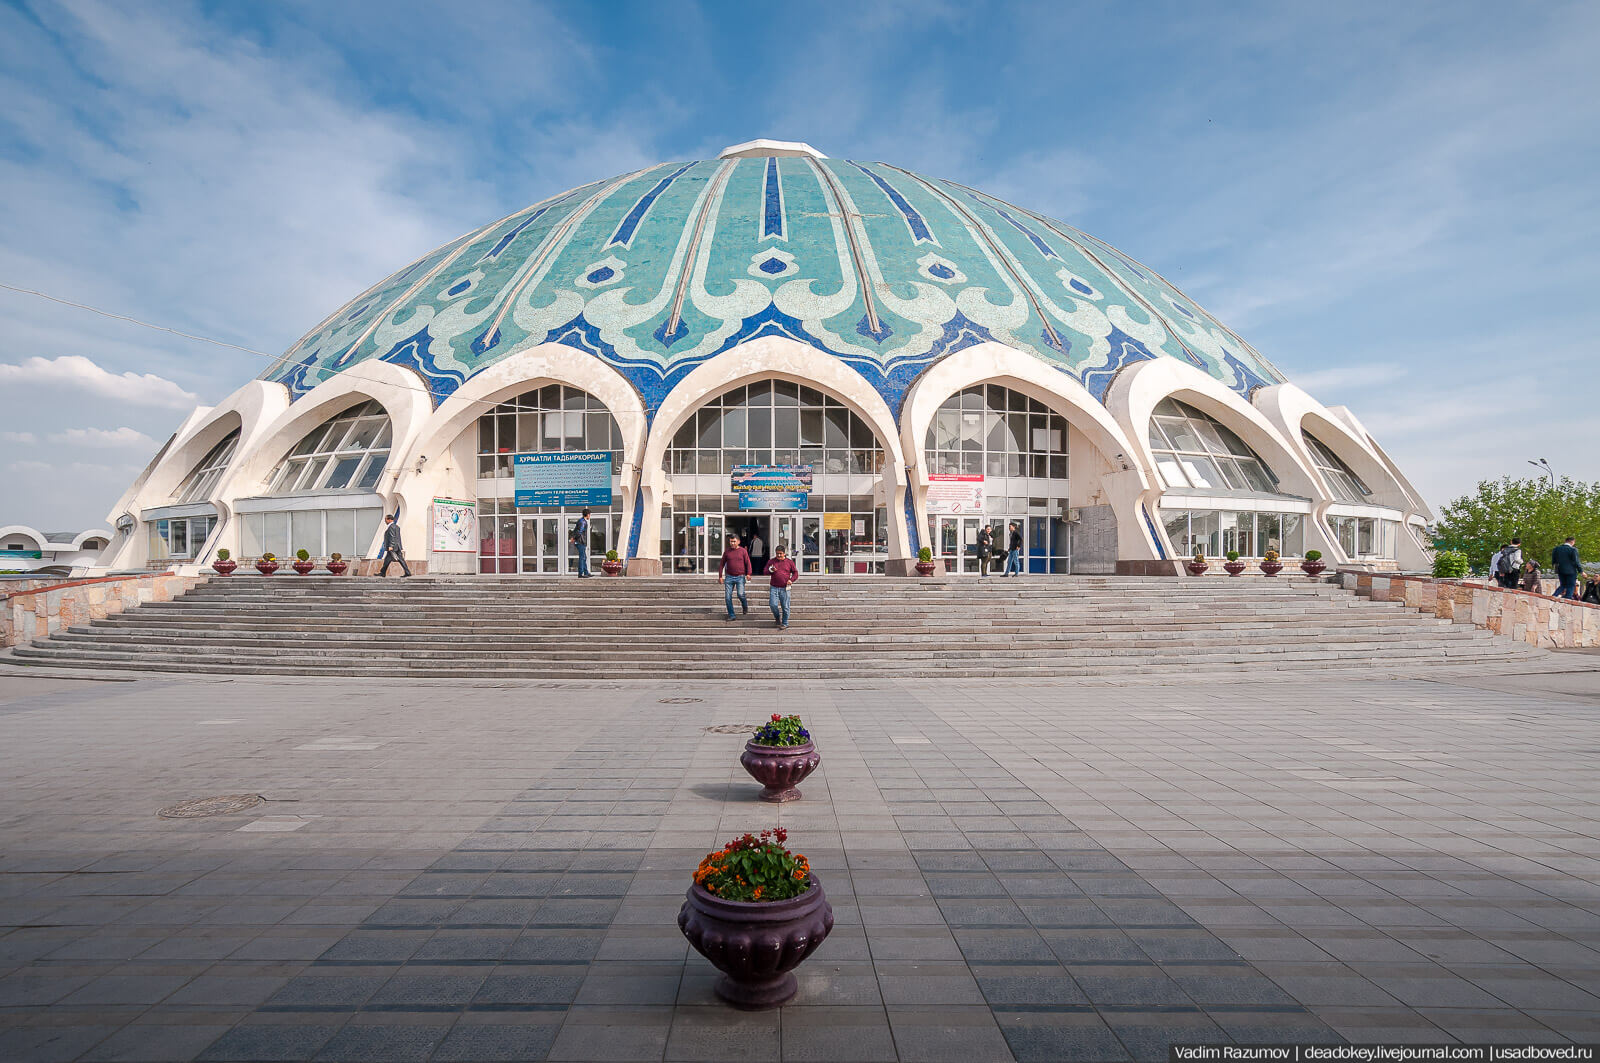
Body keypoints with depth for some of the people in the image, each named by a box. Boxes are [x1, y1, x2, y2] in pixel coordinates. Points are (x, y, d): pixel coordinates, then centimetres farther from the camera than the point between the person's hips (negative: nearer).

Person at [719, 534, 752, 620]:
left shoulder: (743, 551, 2)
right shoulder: (727, 552, 8)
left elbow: (748, 563, 1)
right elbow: (722, 564, 13)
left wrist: (748, 573, -13)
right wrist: (720, 576, 7)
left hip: (740, 577, -3)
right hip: (729, 577, 3)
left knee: (740, 594, -19)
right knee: (727, 597, -3)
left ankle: (745, 608, 11)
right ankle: (731, 615, 7)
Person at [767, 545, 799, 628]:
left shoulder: (789, 562, 6)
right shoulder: (772, 561, 9)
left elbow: (795, 572, 10)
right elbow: (765, 571, 9)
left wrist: (791, 580, -7)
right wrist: (771, 570, -12)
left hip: (784, 588, -1)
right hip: (774, 588, 1)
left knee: (785, 607, 0)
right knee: (773, 604, -11)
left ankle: (784, 623, 14)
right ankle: (777, 618, 17)